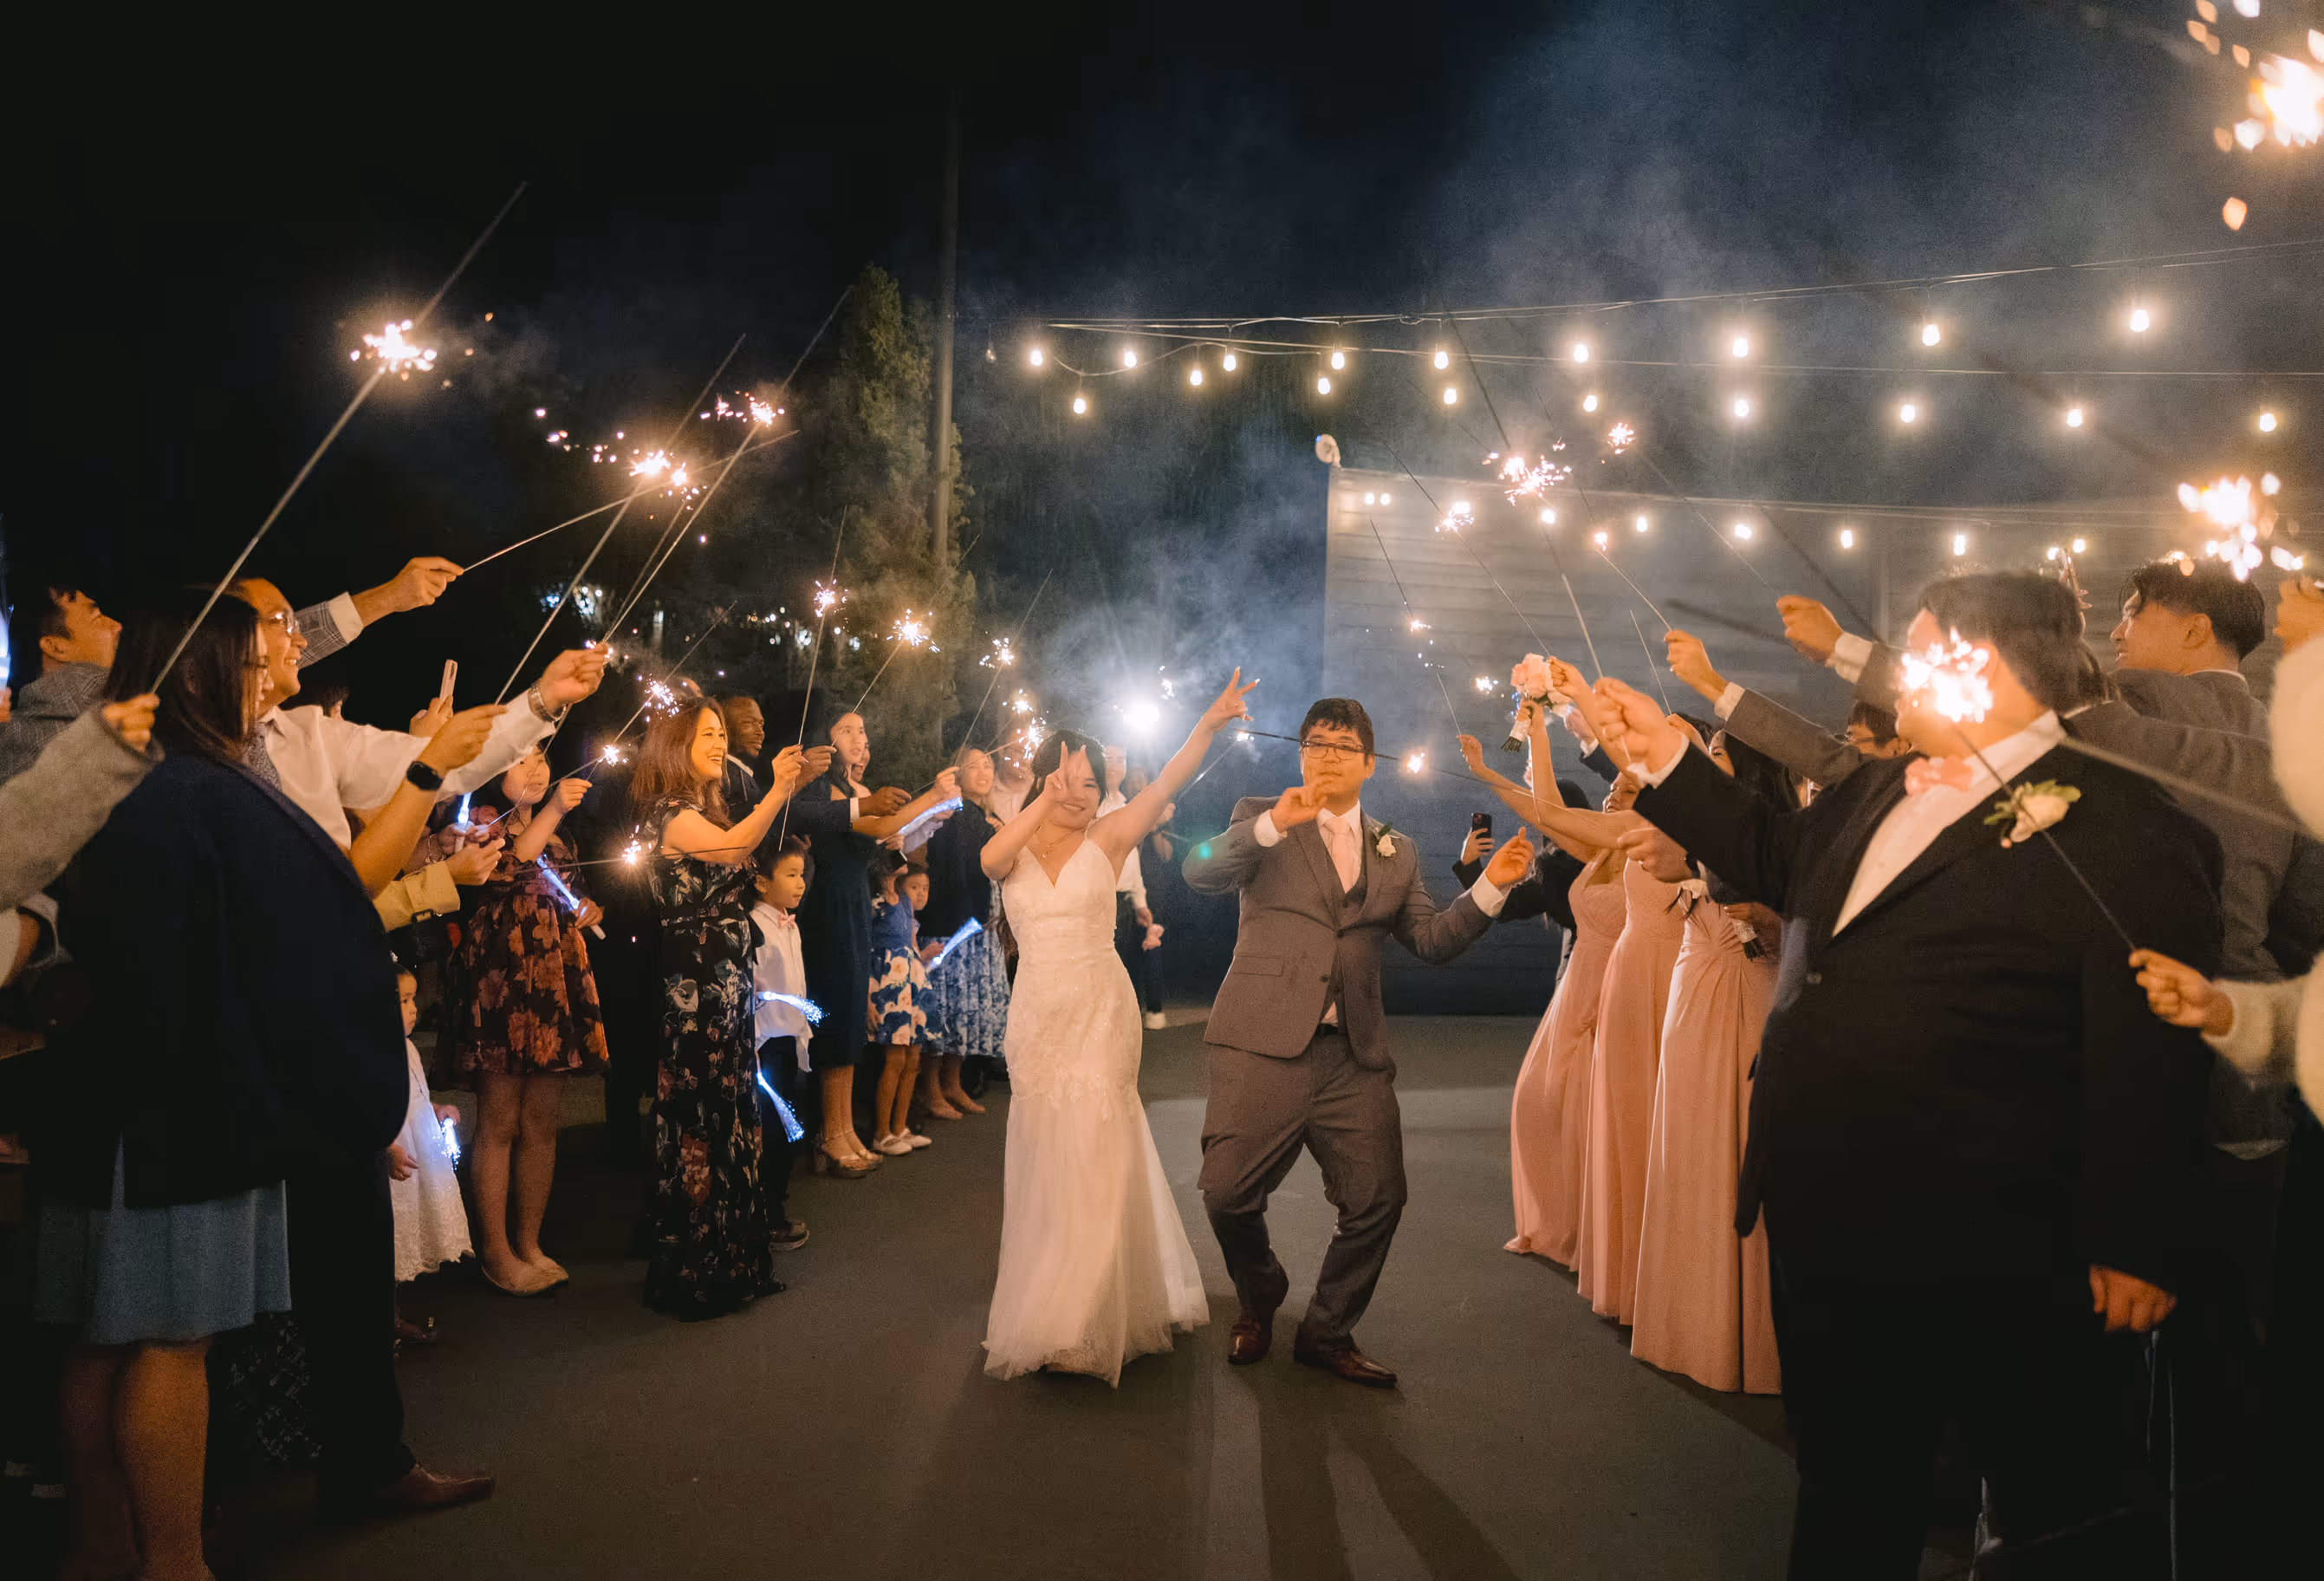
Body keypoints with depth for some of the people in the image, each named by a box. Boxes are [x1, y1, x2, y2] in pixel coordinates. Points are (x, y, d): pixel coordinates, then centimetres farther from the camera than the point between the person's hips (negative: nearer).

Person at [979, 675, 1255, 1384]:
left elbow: (1165, 786, -16)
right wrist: (1049, 798, -26)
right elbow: (989, 859, -20)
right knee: (1045, 1161, 12)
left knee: (1094, 1161, -3)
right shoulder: (1015, 845, 4)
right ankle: (1048, 1304, 29)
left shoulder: (1106, 839, -1)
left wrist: (1209, 724, -29)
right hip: (1035, 1015, 3)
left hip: (1099, 1012, -3)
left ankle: (1083, 1325, 9)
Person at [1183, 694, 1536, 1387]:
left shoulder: (1395, 853, 18)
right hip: (1264, 1044, -3)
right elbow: (1199, 873, -12)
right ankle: (1259, 1302, 27)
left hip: (1354, 1055, 3)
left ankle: (1328, 1333, 24)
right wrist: (1275, 824, -27)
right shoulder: (1261, 818, 7)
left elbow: (1431, 939, 12)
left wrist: (1491, 887, -2)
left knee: (1377, 1201, 1)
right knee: (1228, 1193, -4)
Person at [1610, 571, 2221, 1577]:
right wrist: (1664, 755, 25)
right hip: (1827, 1235, 8)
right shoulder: (1873, 794, 10)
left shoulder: (2119, 833, -15)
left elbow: (2150, 1060, -17)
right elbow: (1776, 858, 28)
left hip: (1992, 1268, -7)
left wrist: (2135, 1247, -16)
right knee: (1845, 1496, 22)